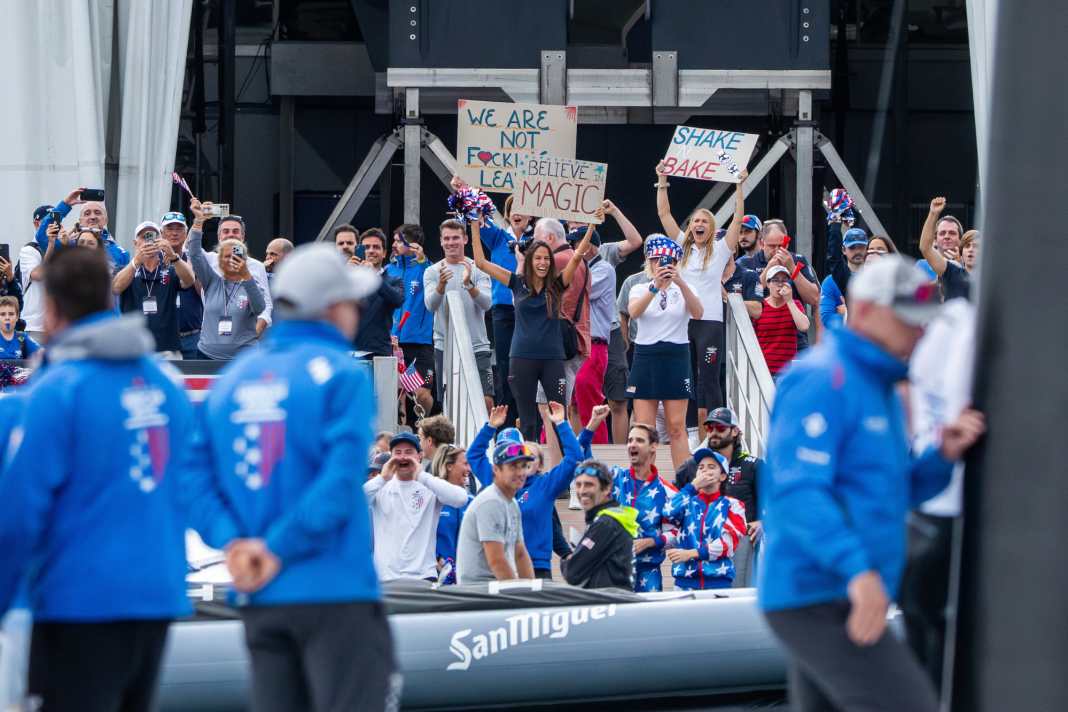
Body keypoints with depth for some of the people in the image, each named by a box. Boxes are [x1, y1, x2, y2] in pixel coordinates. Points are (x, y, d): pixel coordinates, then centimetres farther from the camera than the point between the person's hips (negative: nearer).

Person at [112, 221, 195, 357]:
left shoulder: (171, 271, 10)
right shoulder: (126, 271, 9)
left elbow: (189, 281, -11)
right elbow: (115, 288, -13)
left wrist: (173, 257, -32)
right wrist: (137, 260, -30)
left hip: (167, 350, 0)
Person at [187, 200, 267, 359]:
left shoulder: (251, 286, 3)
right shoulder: (212, 283, 7)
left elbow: (259, 308, -19)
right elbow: (195, 254, -3)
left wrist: (246, 276, -31)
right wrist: (198, 221, -14)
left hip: (243, 360, -2)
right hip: (208, 357, 2)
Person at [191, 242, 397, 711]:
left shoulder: (232, 378, 11)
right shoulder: (340, 375, -8)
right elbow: (339, 479, -17)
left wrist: (232, 543, -5)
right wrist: (279, 550, -12)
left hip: (258, 600, 6)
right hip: (335, 592, -6)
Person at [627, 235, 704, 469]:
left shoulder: (684, 290, 6)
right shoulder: (640, 289, 7)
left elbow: (698, 313, -15)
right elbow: (634, 312, -16)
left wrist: (681, 283, -29)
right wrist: (655, 286, -30)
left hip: (676, 359, 0)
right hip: (646, 357, 0)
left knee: (677, 428, -2)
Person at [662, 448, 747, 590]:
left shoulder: (732, 505, 8)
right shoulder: (687, 501, 16)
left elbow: (728, 543, -4)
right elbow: (669, 514, -5)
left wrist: (691, 553, -13)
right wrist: (693, 487, 0)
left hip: (719, 581, -2)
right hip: (685, 580, 2)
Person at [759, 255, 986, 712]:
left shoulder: (877, 386, 20)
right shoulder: (821, 380, -12)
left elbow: (893, 493, 23)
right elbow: (797, 489, -23)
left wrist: (944, 456, 3)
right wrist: (858, 570, -35)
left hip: (840, 601, 10)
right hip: (816, 600, -10)